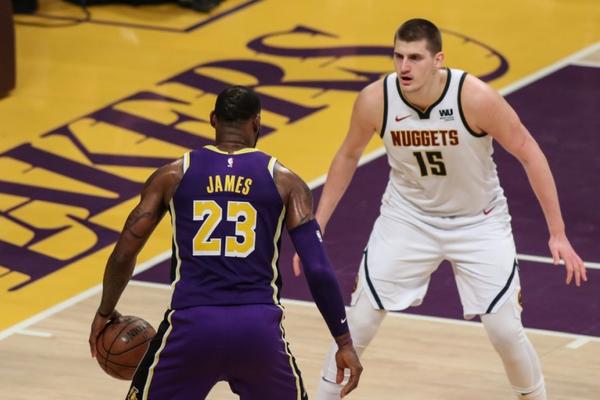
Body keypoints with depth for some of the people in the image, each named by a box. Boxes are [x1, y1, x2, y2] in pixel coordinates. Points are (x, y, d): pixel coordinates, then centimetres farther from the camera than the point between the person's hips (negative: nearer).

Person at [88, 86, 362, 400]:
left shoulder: (172, 176, 10)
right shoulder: (284, 181, 8)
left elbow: (123, 255, 11)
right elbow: (318, 271, 2)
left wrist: (105, 312, 28)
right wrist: (344, 342, 10)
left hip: (192, 325, 0)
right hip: (258, 327, 0)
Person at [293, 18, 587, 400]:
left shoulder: (476, 98, -30)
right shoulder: (375, 100, -22)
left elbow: (529, 153, -18)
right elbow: (348, 157, -2)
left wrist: (558, 234, -17)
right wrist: (317, 226, 0)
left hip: (478, 222, -2)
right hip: (408, 217, 2)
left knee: (506, 331, -4)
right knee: (358, 323, 0)